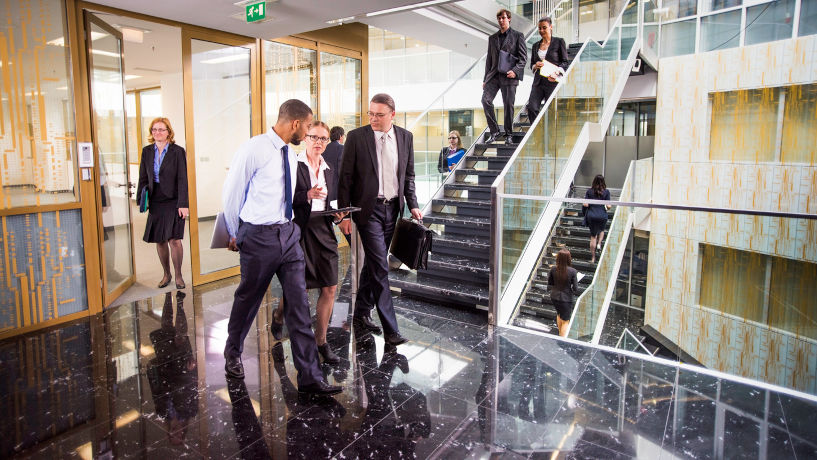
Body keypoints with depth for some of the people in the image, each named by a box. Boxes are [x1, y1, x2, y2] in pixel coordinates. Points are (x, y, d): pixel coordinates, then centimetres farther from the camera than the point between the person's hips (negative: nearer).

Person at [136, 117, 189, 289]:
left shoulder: (178, 151, -4)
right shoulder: (147, 151, 9)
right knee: (160, 241, 9)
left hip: (173, 202, -4)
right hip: (155, 202, 4)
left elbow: (182, 179, -7)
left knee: (174, 239, -8)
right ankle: (166, 274, 25)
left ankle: (178, 275, 8)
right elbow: (143, 178, 12)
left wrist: (183, 204, -13)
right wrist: (141, 201, 5)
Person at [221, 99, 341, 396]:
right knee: (248, 299, 12)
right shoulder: (254, 149, -12)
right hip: (258, 236, -6)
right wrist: (236, 234, 5)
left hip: (288, 233, 6)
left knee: (299, 303, 1)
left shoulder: (291, 155, 11)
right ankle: (233, 354, 40)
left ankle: (309, 377, 5)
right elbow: (231, 193, -4)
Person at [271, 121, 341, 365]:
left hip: (323, 230, 5)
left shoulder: (328, 170, 16)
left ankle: (321, 341, 16)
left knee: (330, 288, 0)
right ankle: (278, 315, 38)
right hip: (300, 230, -5)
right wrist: (307, 195, -23)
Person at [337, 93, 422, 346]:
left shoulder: (405, 137, 5)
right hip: (368, 209, -4)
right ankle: (390, 329, -2)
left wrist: (413, 205, 4)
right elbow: (345, 178, -5)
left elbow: (408, 175, 13)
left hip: (392, 208, 5)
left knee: (373, 263, 15)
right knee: (380, 267, -8)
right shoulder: (356, 137, -6)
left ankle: (361, 316, 30)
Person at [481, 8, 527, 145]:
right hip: (494, 75, 4)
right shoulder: (492, 38, 19)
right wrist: (485, 79, 14)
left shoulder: (518, 36, 7)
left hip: (509, 75, -4)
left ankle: (508, 135, 9)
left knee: (508, 105, -4)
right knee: (486, 100, -13)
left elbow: (523, 56, 1)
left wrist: (515, 71, -15)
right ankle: (494, 131, -3)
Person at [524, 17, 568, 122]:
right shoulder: (535, 45, 17)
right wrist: (535, 66, -4)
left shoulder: (559, 42, 4)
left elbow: (565, 62, 2)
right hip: (538, 82, 4)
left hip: (552, 82, -4)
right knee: (531, 107, -13)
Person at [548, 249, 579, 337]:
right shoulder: (572, 271, -21)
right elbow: (576, 289, -17)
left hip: (554, 297, 4)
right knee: (565, 321, 14)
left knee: (559, 314, 31)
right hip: (566, 298, -4)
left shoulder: (553, 269, -12)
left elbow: (549, 283, 3)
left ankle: (560, 335, 48)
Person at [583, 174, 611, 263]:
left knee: (593, 236, 11)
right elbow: (608, 206, -8)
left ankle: (593, 258, 13)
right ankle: (599, 244, 7)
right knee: (601, 230, 31)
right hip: (602, 215, -1)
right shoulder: (606, 192, -4)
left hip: (591, 216, 1)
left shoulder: (589, 191, -1)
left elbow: (585, 204, -6)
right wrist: (607, 207, 14)